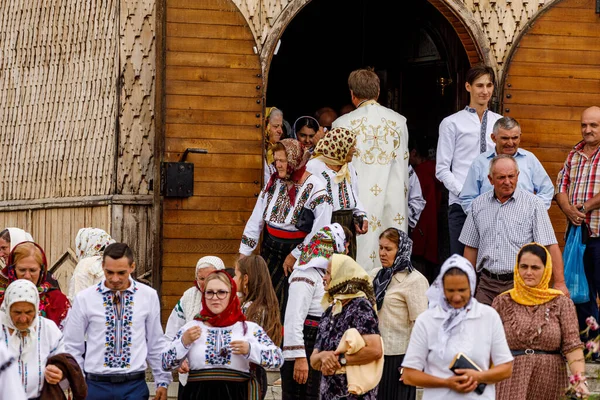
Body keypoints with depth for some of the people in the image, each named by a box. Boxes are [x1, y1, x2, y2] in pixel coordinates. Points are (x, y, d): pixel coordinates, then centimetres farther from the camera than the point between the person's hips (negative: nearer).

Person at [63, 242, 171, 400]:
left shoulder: (149, 296, 2)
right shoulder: (84, 299, -1)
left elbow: (156, 344, 10)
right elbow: (73, 347, 5)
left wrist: (163, 382, 10)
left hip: (135, 386, 0)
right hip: (96, 385, 0)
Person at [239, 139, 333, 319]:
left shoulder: (315, 189, -13)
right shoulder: (274, 183, 6)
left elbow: (320, 230, -17)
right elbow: (255, 220, 9)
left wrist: (295, 255, -12)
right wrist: (244, 252, 5)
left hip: (297, 251, -6)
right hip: (270, 248, 6)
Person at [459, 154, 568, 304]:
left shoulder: (533, 204, 0)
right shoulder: (479, 205, 11)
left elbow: (551, 246, -5)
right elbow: (471, 247, 18)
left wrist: (559, 283, -11)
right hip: (487, 284, 3)